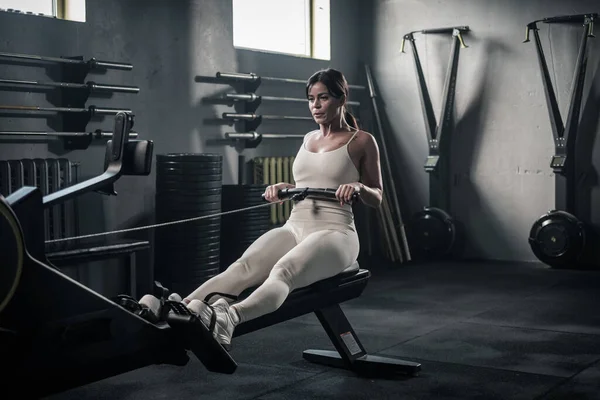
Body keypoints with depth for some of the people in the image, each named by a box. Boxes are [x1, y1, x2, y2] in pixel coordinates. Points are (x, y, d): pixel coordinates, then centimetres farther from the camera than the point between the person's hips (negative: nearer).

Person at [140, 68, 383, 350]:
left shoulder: (362, 141, 3)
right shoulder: (309, 139, 19)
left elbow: (377, 198, 4)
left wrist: (358, 186, -18)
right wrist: (282, 187, 9)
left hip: (334, 232, -5)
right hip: (294, 227, 6)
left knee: (283, 271, -39)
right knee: (241, 268, -27)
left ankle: (227, 319, -67)